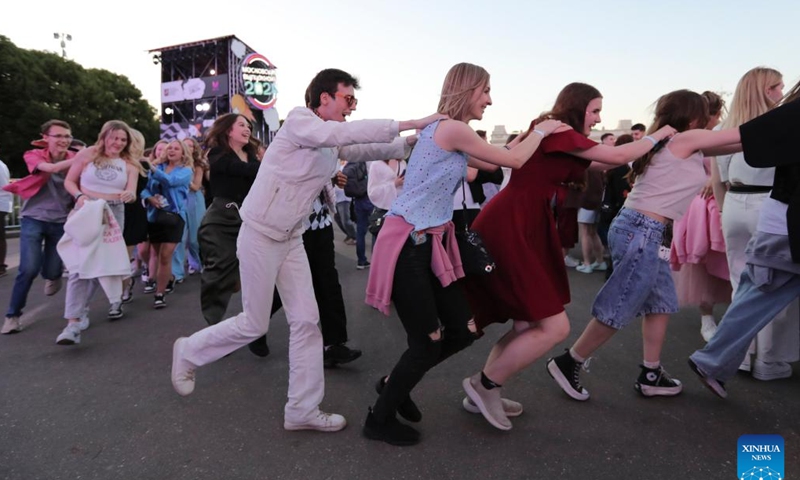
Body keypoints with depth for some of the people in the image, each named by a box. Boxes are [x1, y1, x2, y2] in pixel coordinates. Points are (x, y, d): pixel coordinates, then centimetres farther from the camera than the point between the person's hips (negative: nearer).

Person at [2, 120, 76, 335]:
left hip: (61, 222, 1)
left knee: (52, 271, 3)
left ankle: (53, 275, 44)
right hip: (34, 219, -1)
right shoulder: (34, 155, -5)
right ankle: (12, 315, 9)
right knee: (29, 269, -12)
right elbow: (51, 168, -27)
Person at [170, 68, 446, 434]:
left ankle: (302, 410, 13)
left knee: (306, 321, 2)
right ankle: (188, 352, 30)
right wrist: (410, 124, -27)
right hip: (260, 236, -8)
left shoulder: (333, 141, 8)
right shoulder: (299, 119, -15)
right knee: (254, 325, 2)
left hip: (291, 239, 8)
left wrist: (410, 143, -2)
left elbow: (365, 150, 11)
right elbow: (346, 133, -28)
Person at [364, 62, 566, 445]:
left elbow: (493, 164, 24)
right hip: (408, 244, -9)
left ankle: (394, 383, 32)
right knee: (427, 344, -1)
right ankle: (379, 419, 22)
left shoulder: (449, 133, 16)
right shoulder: (452, 129, -14)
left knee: (463, 331, 10)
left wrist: (531, 133, 25)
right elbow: (514, 161, -6)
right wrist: (541, 131, 12)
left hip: (432, 242, 9)